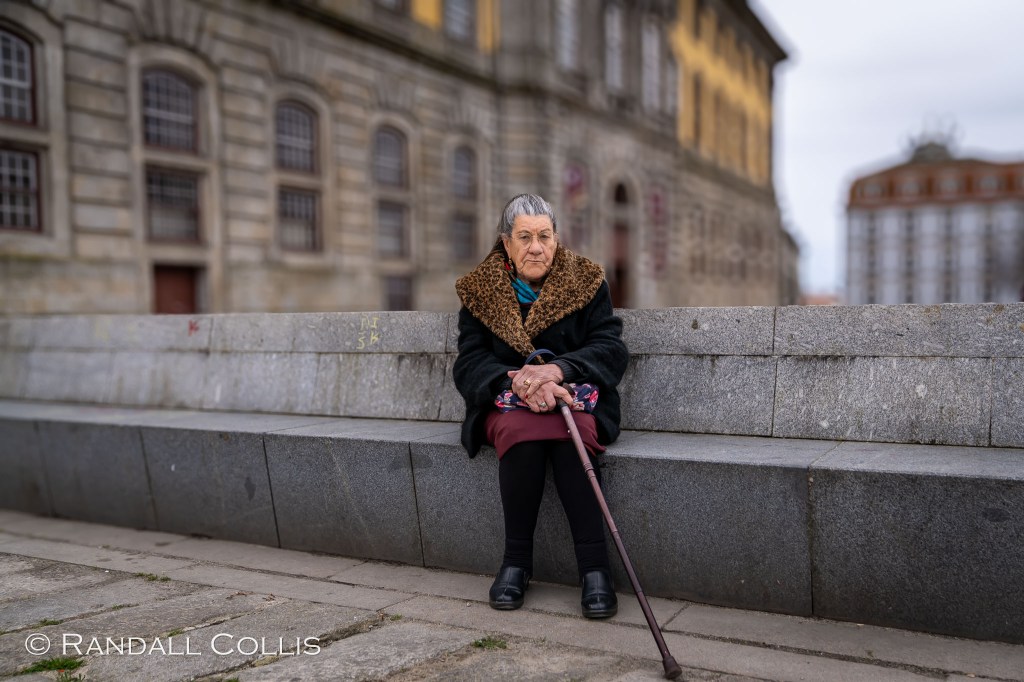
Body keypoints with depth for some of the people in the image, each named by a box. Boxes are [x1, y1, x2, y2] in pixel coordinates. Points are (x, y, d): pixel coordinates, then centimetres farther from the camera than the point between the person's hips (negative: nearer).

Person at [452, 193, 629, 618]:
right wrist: (518, 381, -26)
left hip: (575, 401, 0)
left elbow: (612, 351, -7)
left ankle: (594, 566, -31)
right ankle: (516, 560, -21)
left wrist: (558, 369, -26)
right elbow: (469, 366, -5)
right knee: (523, 430, -34)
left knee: (566, 431, -35)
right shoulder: (479, 291, 5)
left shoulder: (586, 282, 4)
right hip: (506, 404, 1)